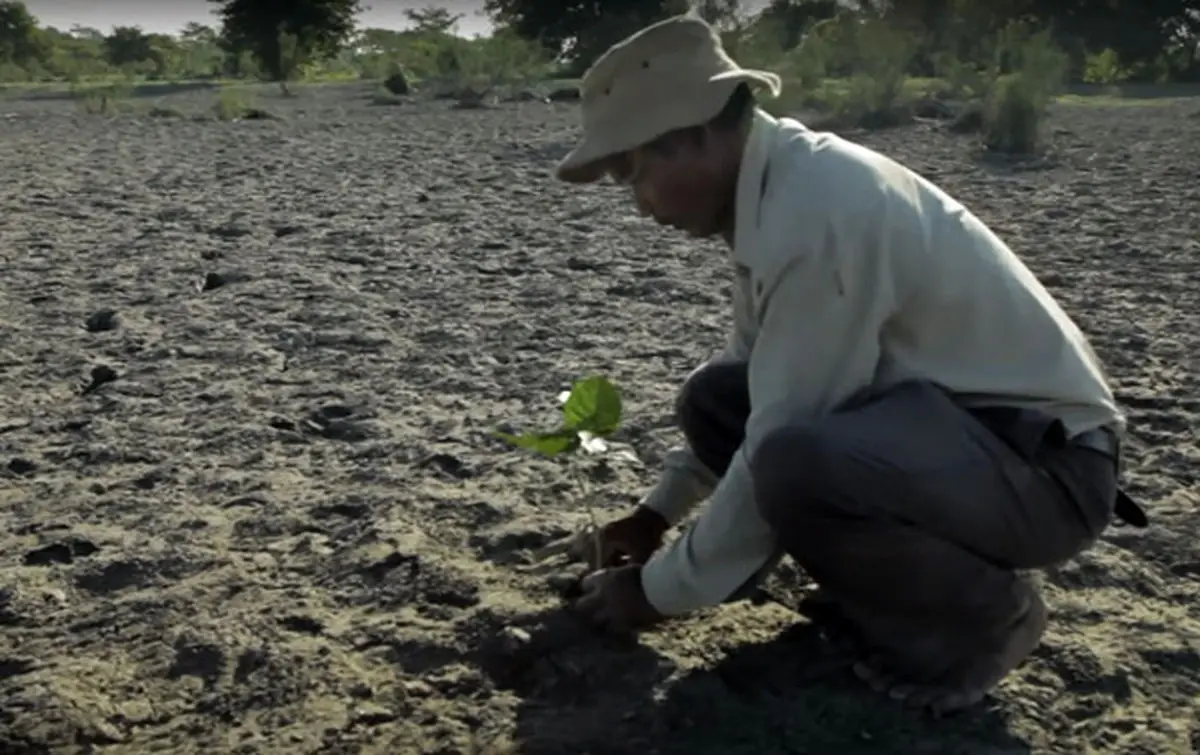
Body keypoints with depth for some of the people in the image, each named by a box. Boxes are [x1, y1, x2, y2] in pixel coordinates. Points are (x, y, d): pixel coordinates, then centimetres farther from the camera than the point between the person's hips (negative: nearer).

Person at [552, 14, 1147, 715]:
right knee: (715, 399, 3)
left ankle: (983, 610, -5)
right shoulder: (780, 183, 3)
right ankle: (891, 588, 12)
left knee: (794, 466, -34)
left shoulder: (819, 209, -26)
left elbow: (778, 459, -24)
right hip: (954, 415, 9)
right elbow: (750, 368, 18)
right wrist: (658, 510, 20)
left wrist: (661, 590, -10)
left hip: (1044, 459, -9)